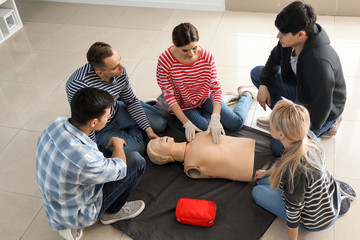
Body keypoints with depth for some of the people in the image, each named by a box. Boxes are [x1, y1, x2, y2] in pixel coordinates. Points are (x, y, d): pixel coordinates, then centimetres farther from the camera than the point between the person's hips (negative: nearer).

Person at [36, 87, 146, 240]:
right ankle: (112, 211, 14)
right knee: (136, 161, -9)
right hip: (77, 215, -7)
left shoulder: (56, 124, -16)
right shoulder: (84, 158, -38)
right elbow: (119, 170, -18)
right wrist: (118, 143, 0)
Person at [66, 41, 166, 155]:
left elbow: (131, 101, -2)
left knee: (160, 123, 1)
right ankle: (135, 131, 12)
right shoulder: (80, 85, -39)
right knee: (136, 149, -21)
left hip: (116, 110, 5)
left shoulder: (120, 72, -18)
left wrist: (148, 129, -3)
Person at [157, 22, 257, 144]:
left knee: (236, 123, -2)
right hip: (183, 106, -1)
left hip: (205, 97, 2)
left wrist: (215, 118, -35)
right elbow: (169, 96, -21)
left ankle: (247, 94, 29)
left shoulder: (207, 56, -20)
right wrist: (187, 123, -27)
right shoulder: (165, 61, -26)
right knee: (206, 130, -22)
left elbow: (215, 88, -20)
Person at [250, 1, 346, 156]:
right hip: (299, 89, 8)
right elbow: (275, 59, 6)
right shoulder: (289, 41, -17)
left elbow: (322, 106, -32)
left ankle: (328, 125, 5)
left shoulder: (319, 63, -41)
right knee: (257, 73, -1)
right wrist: (263, 85, -7)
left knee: (280, 147, -15)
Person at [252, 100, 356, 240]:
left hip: (317, 221, -6)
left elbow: (294, 210, -24)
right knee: (264, 181, 17)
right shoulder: (308, 136, -17)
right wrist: (267, 173, 18)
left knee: (258, 192, 3)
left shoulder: (294, 172, -40)